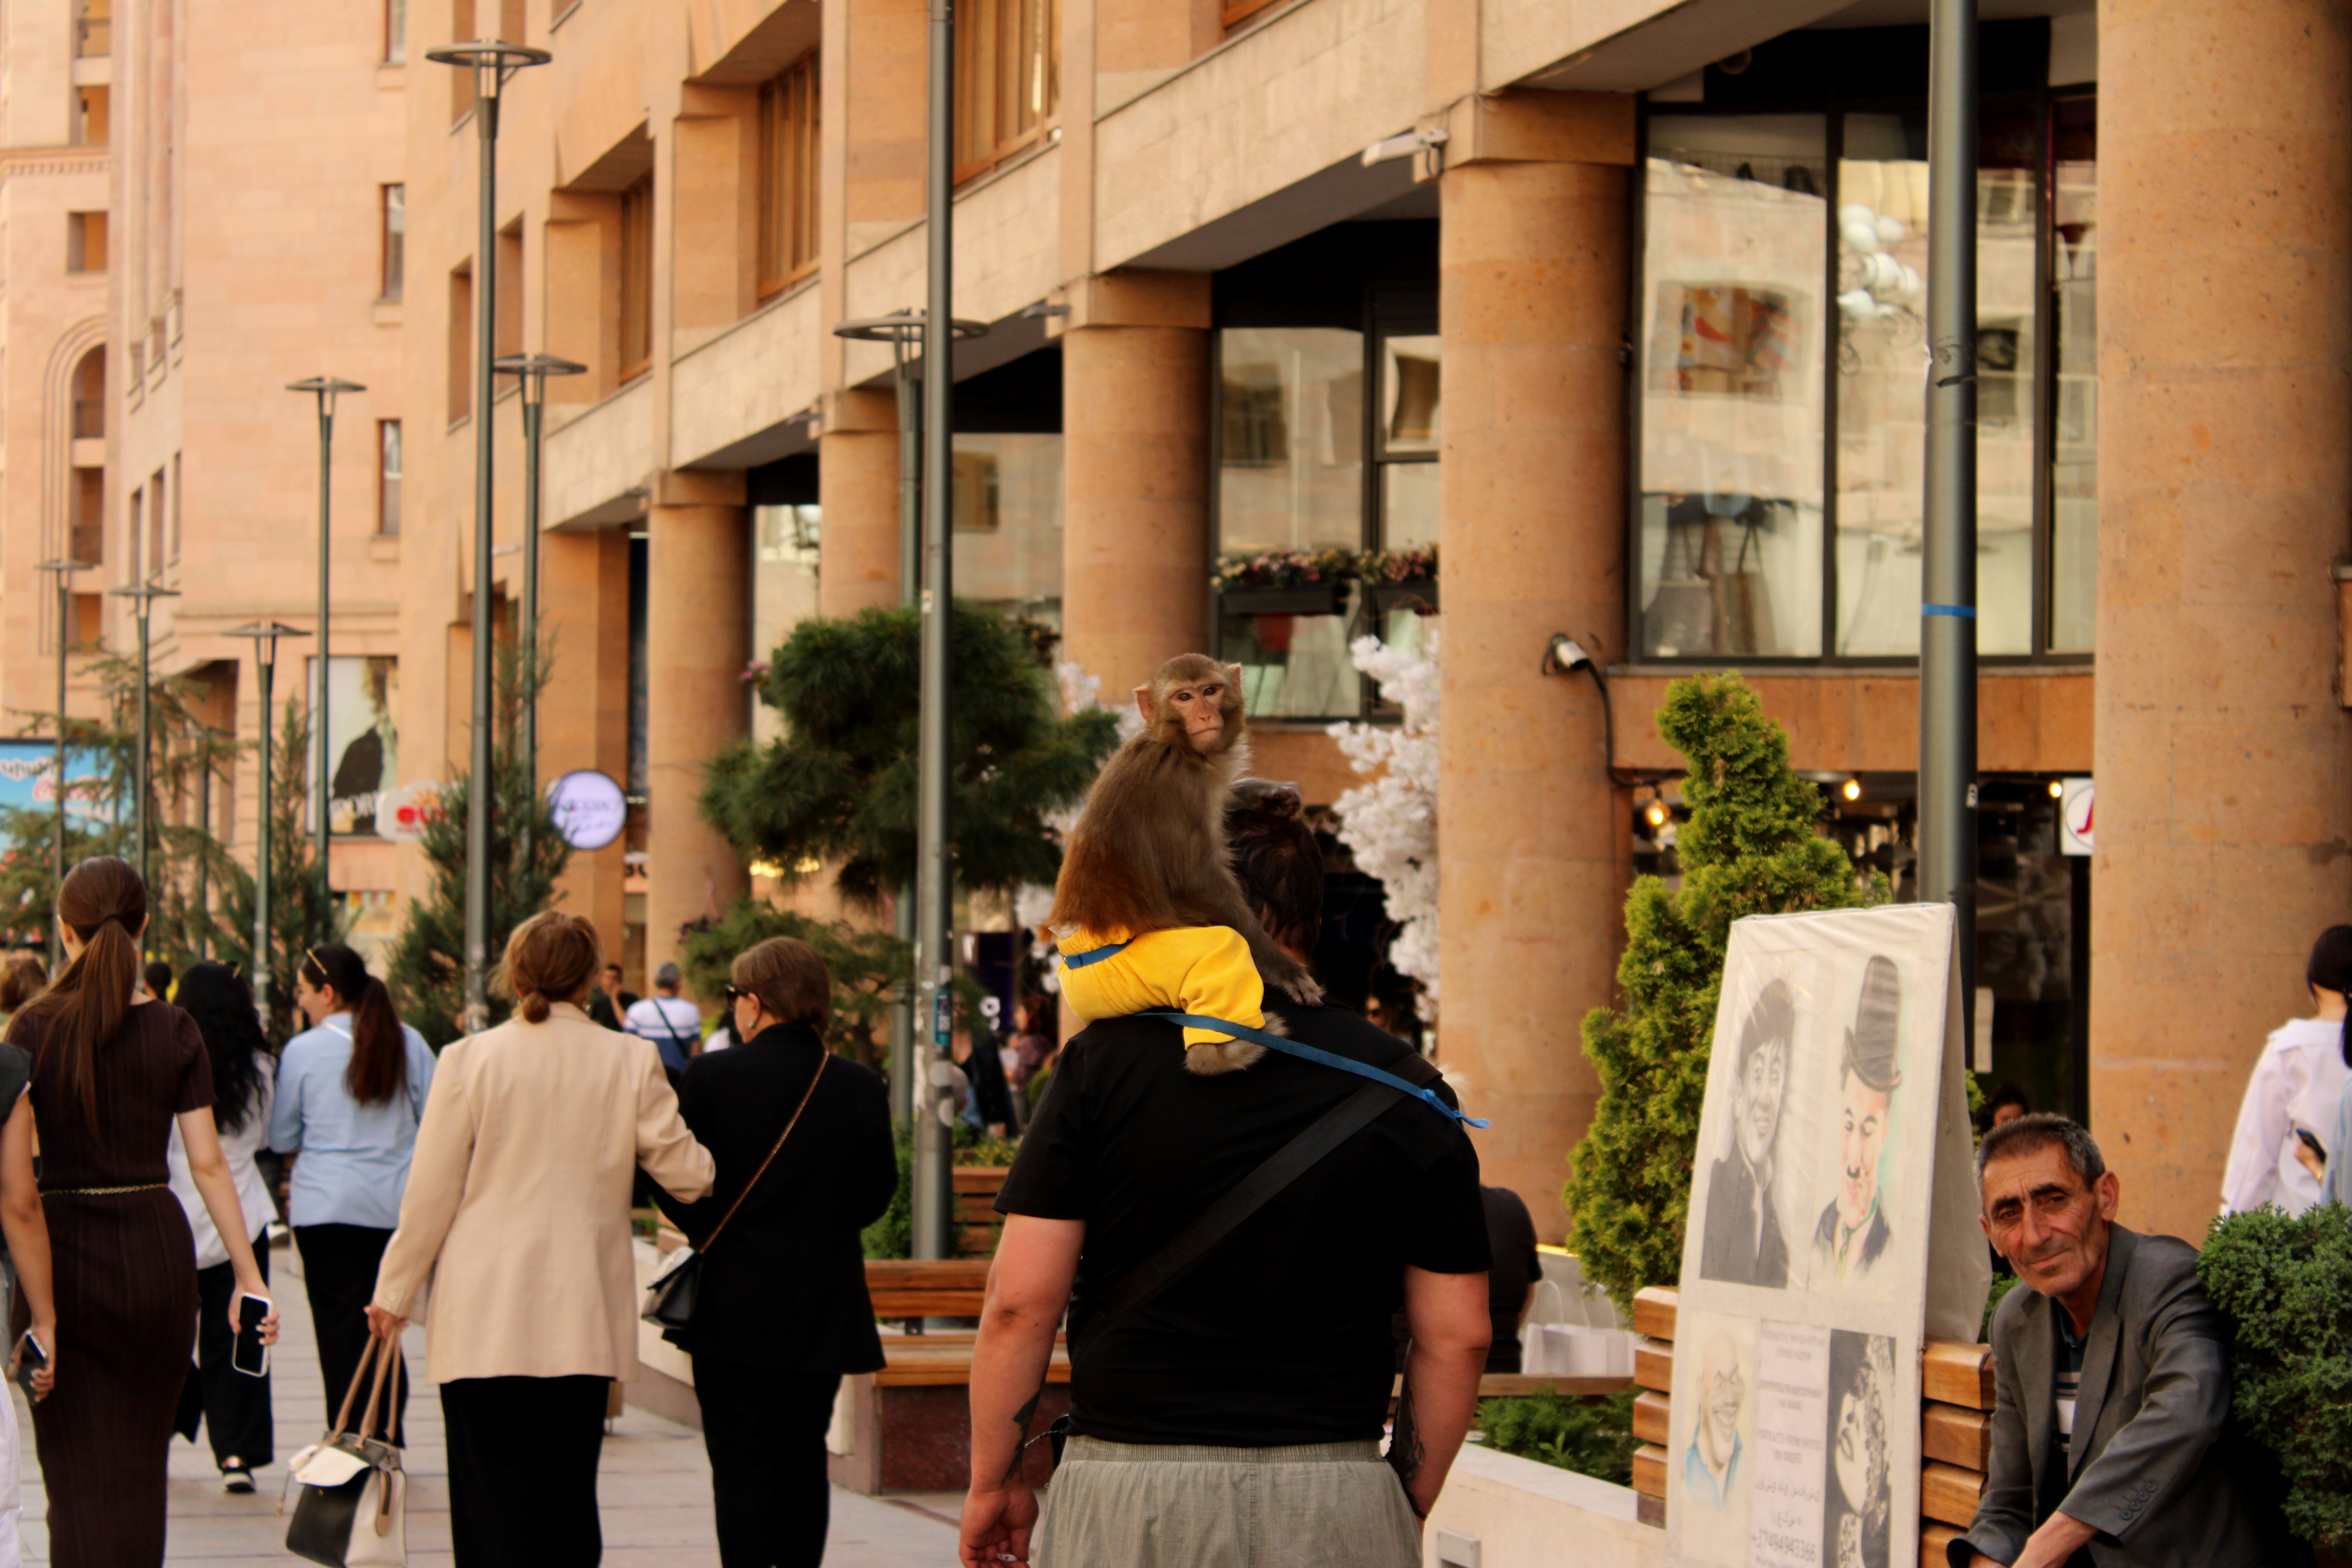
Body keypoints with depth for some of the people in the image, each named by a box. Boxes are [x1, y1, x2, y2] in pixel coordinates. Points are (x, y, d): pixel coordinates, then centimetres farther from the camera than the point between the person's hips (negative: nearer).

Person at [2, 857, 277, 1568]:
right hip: (156, 1247, 2)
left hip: (62, 1251, -2)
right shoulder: (174, 1032, -2)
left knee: (81, 1479, 1)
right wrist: (249, 1276, 3)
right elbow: (208, 1163, -2)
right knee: (140, 1468, 15)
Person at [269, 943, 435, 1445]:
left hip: (328, 1207, -3)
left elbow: (282, 1138, 4)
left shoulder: (303, 1051, -6)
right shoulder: (408, 1043, 2)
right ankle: (390, 1443, 16)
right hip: (397, 1205, 3)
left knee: (341, 1329, 1)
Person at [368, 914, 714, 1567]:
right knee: (570, 1498, 13)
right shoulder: (630, 1061, -2)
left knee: (497, 1502, -2)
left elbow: (431, 1193, -3)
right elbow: (686, 1173, 4)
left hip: (486, 1318, -2)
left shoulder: (470, 1059, -6)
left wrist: (394, 1293, 8)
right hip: (584, 1318, 2)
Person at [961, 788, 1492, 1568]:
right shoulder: (1404, 1087, 4)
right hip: (1334, 1505, 1)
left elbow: (1021, 1300, -4)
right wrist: (1408, 1504, 16)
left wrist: (993, 1480, 7)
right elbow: (1456, 1336, 4)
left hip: (1128, 1501, -1)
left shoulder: (1106, 1059, -1)